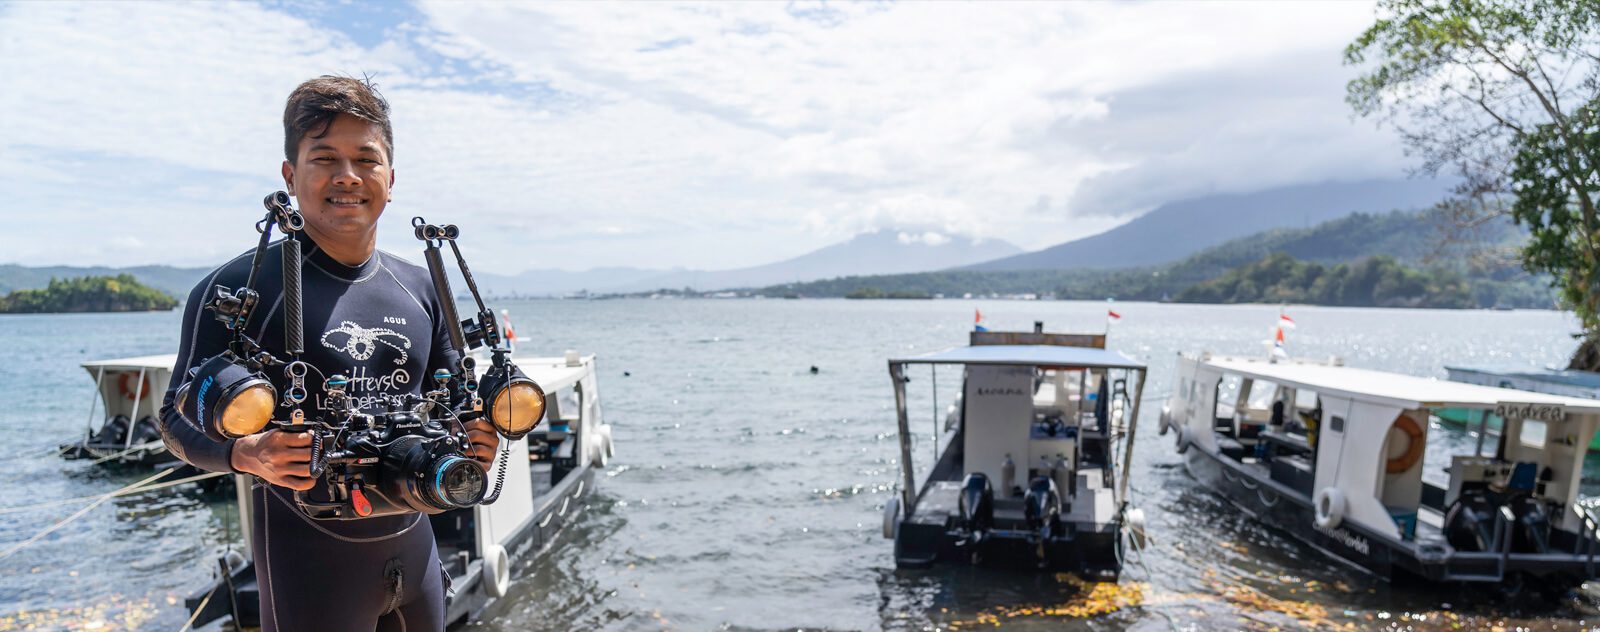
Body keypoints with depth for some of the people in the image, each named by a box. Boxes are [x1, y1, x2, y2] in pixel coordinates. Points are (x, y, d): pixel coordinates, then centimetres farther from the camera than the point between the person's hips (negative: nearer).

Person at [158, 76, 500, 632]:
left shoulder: (420, 288, 6)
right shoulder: (240, 287, -9)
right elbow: (180, 416, -6)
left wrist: (473, 435, -6)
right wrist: (248, 454, -26)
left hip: (413, 543, 6)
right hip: (307, 558, -5)